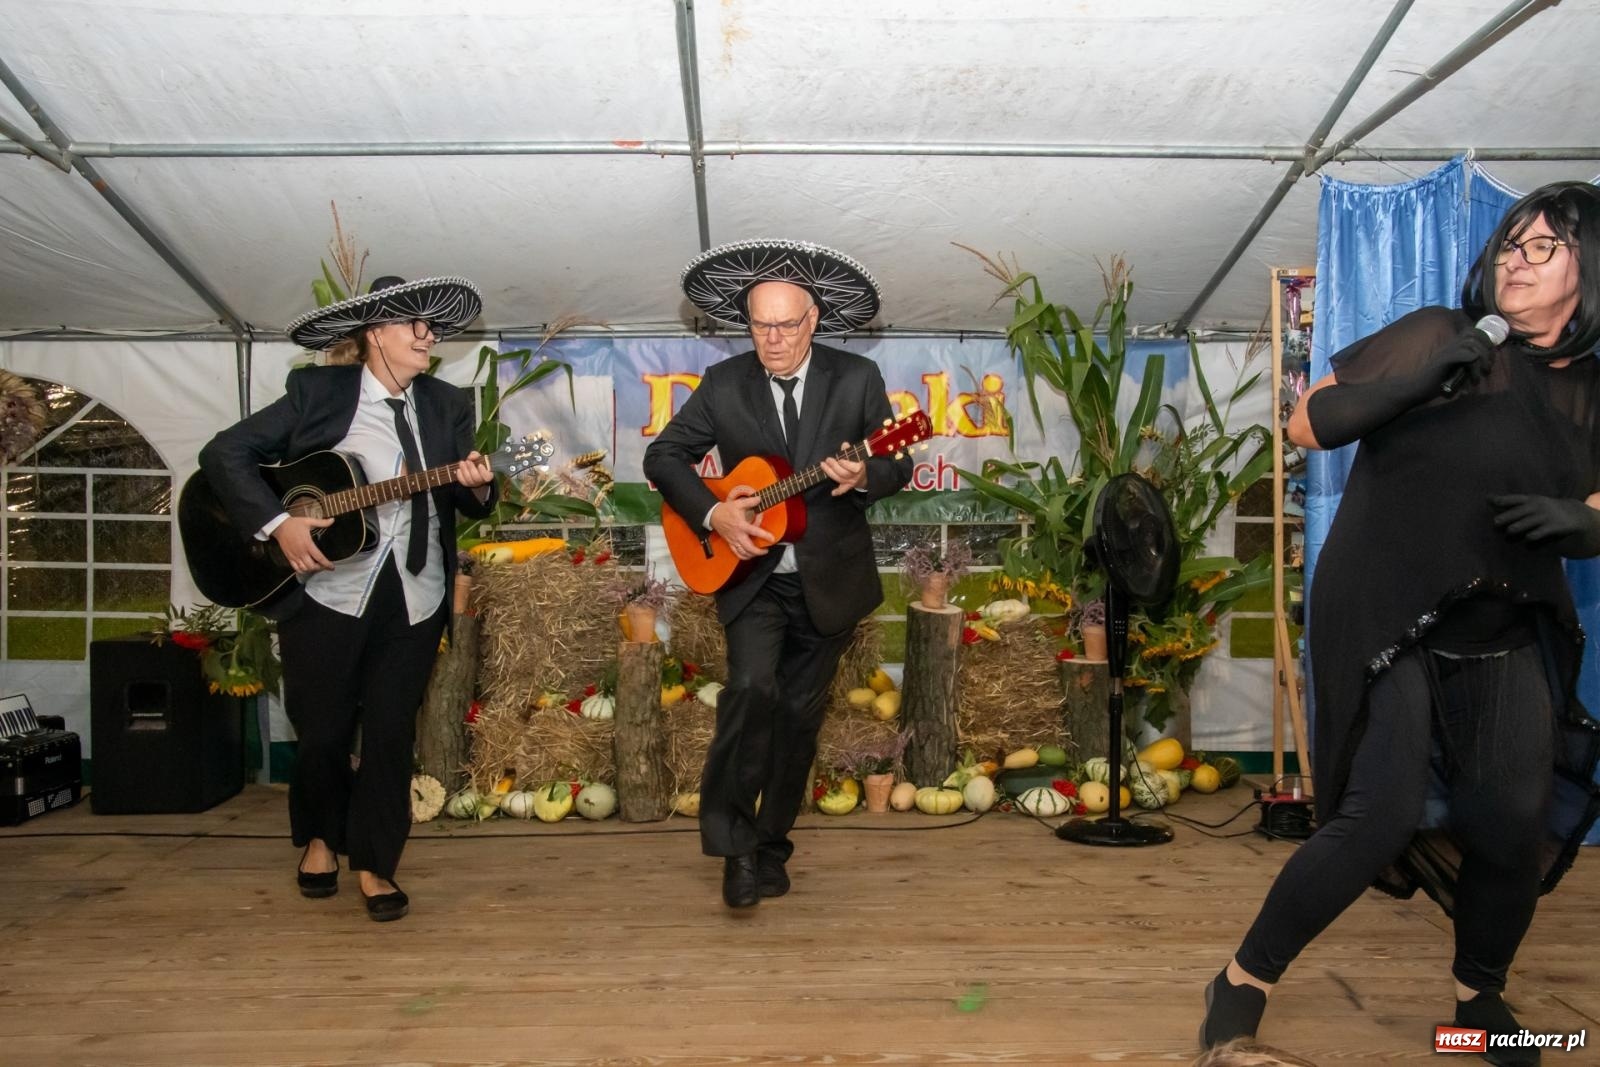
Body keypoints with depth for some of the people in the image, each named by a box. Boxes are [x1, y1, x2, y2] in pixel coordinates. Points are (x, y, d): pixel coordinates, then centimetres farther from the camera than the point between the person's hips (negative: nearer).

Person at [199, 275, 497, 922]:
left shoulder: (448, 407, 8)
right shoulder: (317, 392, -2)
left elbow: (469, 505, 6)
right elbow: (224, 453, -5)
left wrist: (478, 488, -18)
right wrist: (278, 524, -16)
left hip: (414, 599, 2)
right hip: (326, 590, -2)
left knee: (391, 732, 4)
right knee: (322, 731, 8)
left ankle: (373, 864, 20)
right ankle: (320, 837, 36)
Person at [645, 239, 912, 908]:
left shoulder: (857, 379, -4)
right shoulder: (724, 384, -3)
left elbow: (898, 466, -1)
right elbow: (662, 456, 0)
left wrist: (863, 477, -25)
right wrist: (713, 513, -16)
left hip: (829, 579, 1)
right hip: (751, 573, -1)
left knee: (799, 714, 8)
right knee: (752, 686, -22)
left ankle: (770, 846, 26)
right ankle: (733, 840, -5)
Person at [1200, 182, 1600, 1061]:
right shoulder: (1438, 336, -6)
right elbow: (1306, 424, -9)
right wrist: (1416, 380, -24)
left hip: (1508, 636, 6)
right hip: (1387, 622, -5)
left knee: (1519, 822, -1)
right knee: (1381, 817, -15)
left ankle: (1479, 993, 28)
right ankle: (1243, 983, 3)